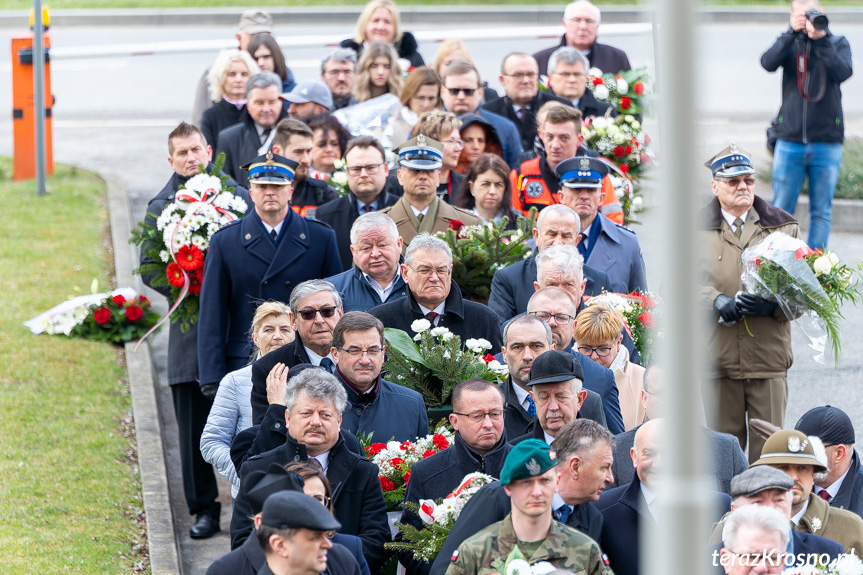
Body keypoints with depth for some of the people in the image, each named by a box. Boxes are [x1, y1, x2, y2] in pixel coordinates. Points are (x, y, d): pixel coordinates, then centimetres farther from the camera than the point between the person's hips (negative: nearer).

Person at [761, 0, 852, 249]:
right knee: (781, 210, 1)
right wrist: (793, 32, -18)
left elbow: (843, 72, -14)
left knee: (821, 212, 4)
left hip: (827, 144, 0)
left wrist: (820, 39, -20)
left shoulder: (838, 44, 5)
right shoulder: (789, 44, 6)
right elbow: (768, 63, -13)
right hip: (790, 142, 0)